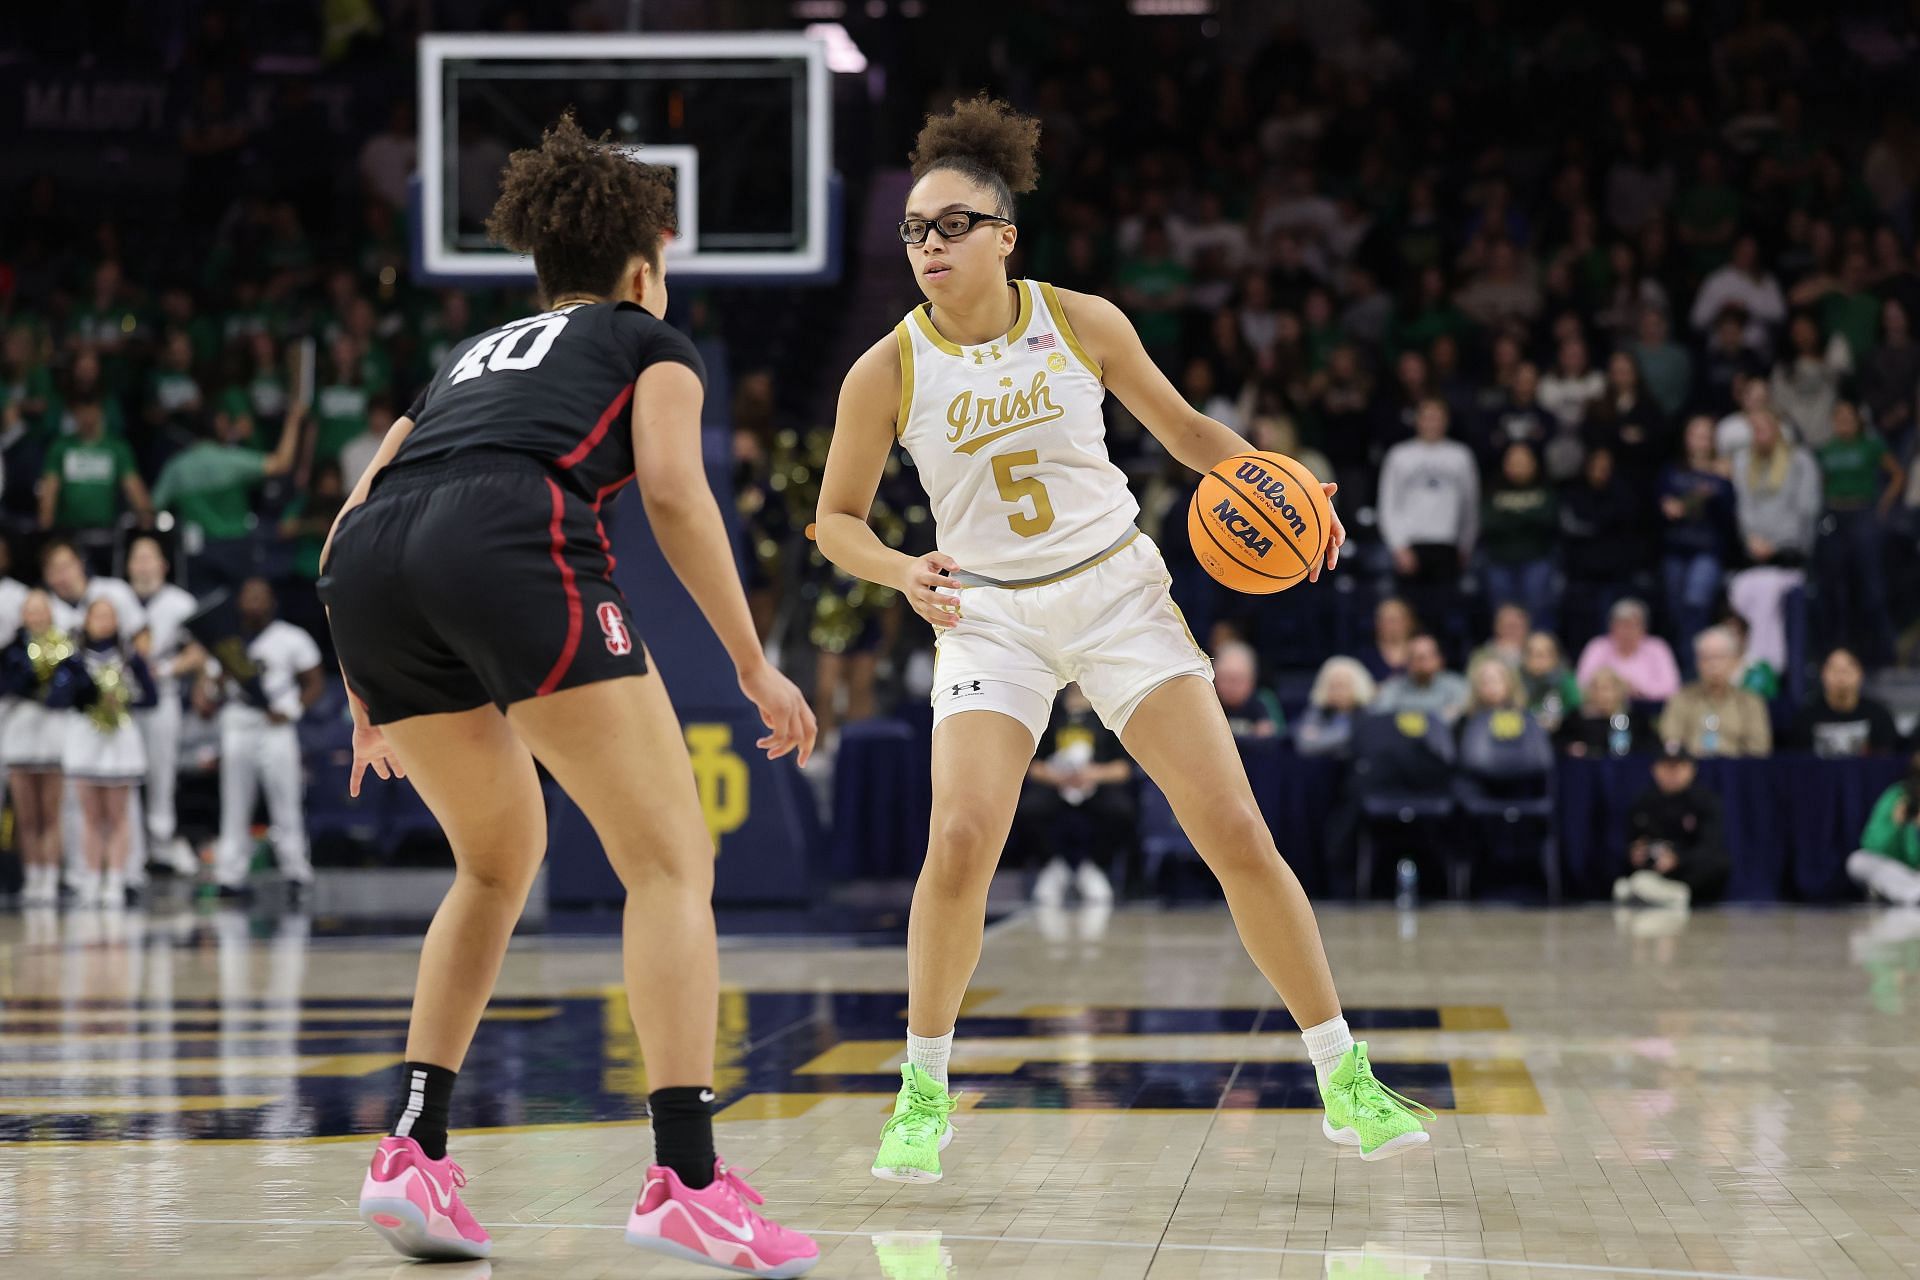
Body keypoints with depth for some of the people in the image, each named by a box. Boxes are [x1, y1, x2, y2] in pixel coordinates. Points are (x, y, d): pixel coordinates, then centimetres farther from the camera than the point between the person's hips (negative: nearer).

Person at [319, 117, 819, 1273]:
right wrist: (754, 664, 7)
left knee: (499, 859, 25)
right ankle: (686, 1179, -17)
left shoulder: (473, 355, 38)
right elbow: (674, 490, 6)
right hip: (515, 539, -6)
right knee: (671, 861, -2)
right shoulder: (650, 340, 25)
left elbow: (356, 514, 31)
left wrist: (370, 691, 42)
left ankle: (414, 1152, 16)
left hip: (370, 569, 6)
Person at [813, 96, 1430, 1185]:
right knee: (960, 841, -21)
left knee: (1237, 831, -6)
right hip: (990, 616, -1)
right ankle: (924, 1097, -1)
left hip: (1119, 593, 1)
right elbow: (838, 518, 2)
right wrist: (902, 571, -18)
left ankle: (1347, 1082, 4)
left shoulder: (1080, 322, -6)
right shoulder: (887, 372, -8)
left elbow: (1181, 425, 9)